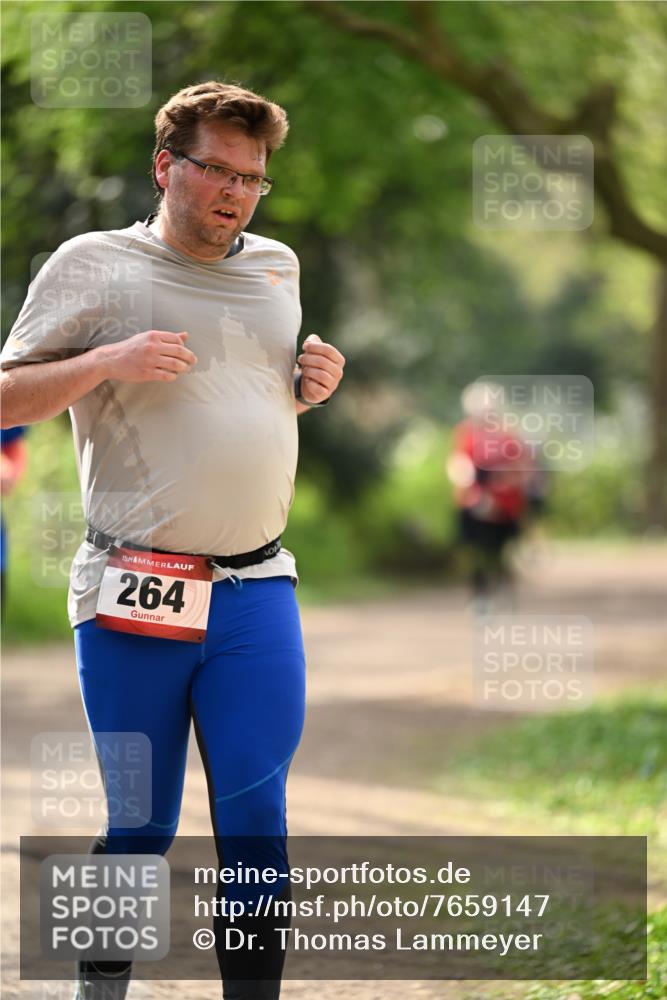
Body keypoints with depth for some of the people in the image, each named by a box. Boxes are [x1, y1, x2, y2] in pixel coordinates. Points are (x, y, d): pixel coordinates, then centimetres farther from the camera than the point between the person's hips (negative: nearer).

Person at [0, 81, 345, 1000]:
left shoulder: (277, 267, 15)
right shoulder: (95, 264, 1)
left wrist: (313, 386, 8)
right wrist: (107, 359, -15)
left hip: (258, 590, 4)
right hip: (135, 596, -3)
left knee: (256, 820, -1)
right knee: (139, 828, 4)